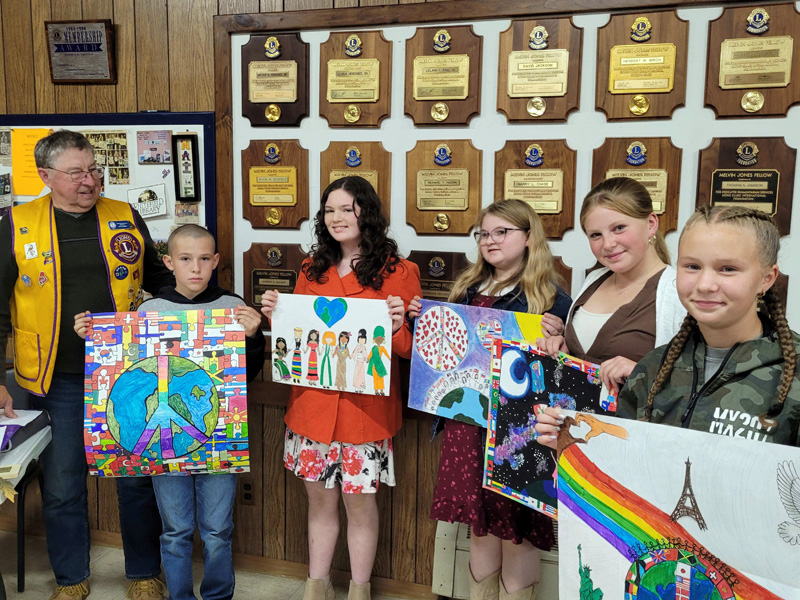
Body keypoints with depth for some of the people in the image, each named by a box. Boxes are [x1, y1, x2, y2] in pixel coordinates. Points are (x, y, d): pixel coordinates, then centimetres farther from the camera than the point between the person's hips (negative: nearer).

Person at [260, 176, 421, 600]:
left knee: (360, 499, 7)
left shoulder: (398, 272, -4)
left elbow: (412, 347, -4)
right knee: (319, 496, 15)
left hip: (366, 405, -4)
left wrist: (398, 326, -25)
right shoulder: (312, 270, 9)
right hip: (312, 402, 4)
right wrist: (276, 315, -1)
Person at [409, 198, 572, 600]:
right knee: (480, 524, 15)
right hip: (467, 421, 5)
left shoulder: (549, 297, -6)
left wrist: (554, 339, -26)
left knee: (515, 528, 6)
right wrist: (421, 319, 6)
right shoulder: (467, 289, 12)